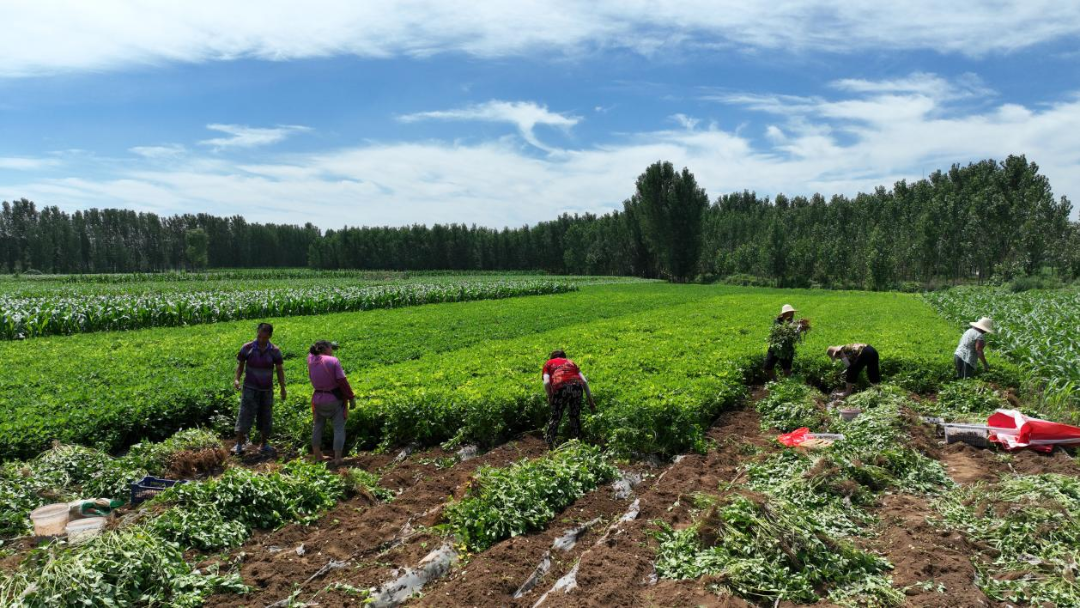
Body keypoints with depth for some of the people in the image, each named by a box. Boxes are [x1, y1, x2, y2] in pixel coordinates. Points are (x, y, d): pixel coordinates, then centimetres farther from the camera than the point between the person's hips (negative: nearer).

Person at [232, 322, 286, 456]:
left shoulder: (274, 351, -4)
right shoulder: (247, 348, -8)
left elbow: (279, 370, 3)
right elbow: (240, 364, 4)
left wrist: (282, 389, 3)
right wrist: (236, 379, -11)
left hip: (267, 390, 2)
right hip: (250, 388, -2)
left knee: (266, 417, 9)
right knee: (245, 415, -6)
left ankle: (264, 446, 20)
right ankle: (239, 445, 0)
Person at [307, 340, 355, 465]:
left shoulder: (311, 359, -1)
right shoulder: (333, 361, -14)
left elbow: (312, 351, 25)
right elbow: (342, 381, -17)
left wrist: (331, 345, 30)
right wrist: (351, 397, -10)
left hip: (318, 399, 5)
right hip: (335, 399, -5)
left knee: (318, 426, 21)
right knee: (339, 428, 4)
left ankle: (316, 455, 28)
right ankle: (337, 458, 3)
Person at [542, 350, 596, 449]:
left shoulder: (549, 363, 25)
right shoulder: (571, 362, 32)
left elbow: (546, 383, 6)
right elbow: (584, 381, 20)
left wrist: (550, 397, 20)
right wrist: (591, 401, 21)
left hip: (560, 387, -3)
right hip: (577, 386, 3)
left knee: (555, 416, 12)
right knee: (575, 416, 19)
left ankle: (549, 442, 14)